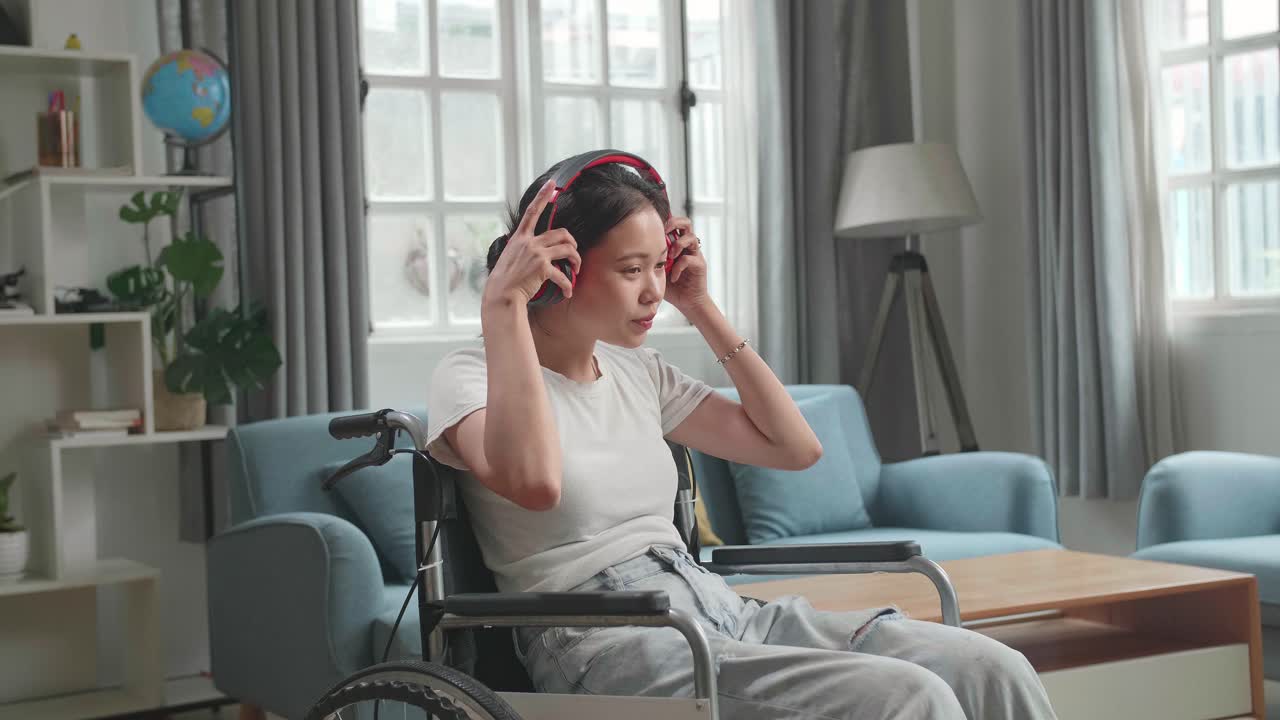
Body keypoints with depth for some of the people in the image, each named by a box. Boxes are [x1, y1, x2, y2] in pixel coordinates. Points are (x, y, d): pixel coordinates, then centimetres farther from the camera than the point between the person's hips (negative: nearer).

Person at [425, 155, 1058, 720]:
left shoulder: (638, 373, 18)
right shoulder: (469, 378, -2)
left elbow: (796, 446, 18)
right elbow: (535, 481, -26)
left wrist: (700, 309, 15)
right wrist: (502, 304, -17)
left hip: (721, 610, 7)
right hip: (609, 645, -7)